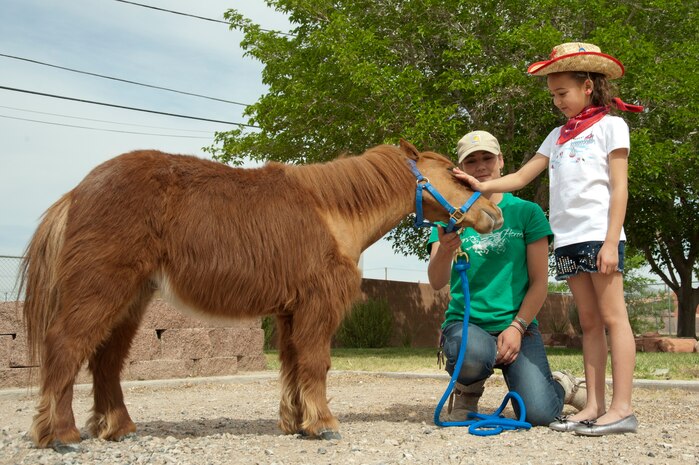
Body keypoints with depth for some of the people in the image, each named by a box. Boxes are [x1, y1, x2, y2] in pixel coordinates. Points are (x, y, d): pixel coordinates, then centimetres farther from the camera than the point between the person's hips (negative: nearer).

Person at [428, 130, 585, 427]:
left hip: (517, 323, 0)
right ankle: (467, 391, 1)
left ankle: (564, 386, 20)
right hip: (464, 321, 0)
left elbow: (539, 282, 1)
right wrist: (444, 251, -31)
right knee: (473, 355, -37)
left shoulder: (527, 212, 3)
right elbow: (437, 282, -9)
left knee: (538, 413, -19)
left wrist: (517, 327, -12)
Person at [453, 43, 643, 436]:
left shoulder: (610, 125, 2)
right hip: (567, 239, 6)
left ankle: (622, 408, -7)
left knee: (612, 317, -7)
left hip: (599, 235, -6)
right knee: (589, 322, 6)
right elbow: (522, 177, 15)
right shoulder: (558, 135, 20)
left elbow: (619, 187, -5)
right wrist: (482, 186, -1)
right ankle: (595, 406, 8)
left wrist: (611, 242, -14)